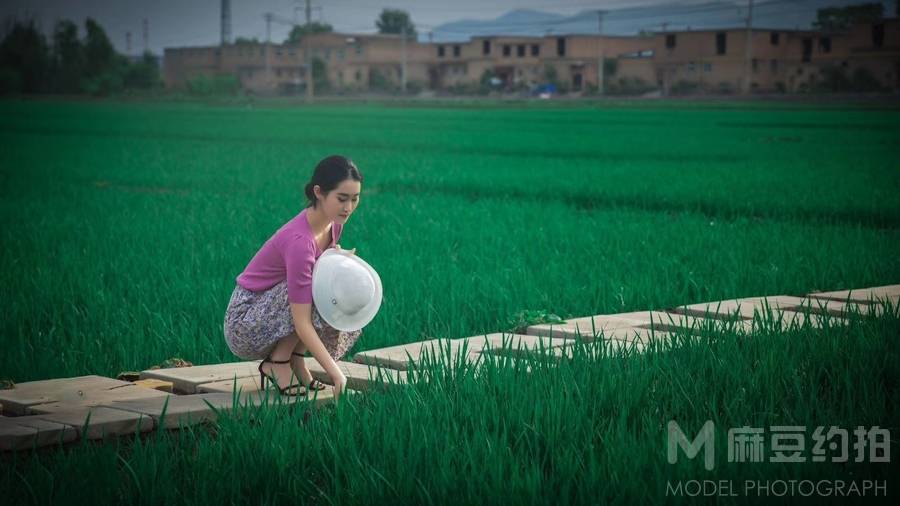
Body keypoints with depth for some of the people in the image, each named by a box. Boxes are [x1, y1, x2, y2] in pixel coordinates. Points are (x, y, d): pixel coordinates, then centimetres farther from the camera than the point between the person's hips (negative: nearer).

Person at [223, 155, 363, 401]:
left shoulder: (334, 222, -6)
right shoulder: (299, 240, -32)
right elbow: (302, 323, -34)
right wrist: (335, 373, -39)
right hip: (245, 323, -8)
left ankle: (295, 358, 1)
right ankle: (277, 363, -14)